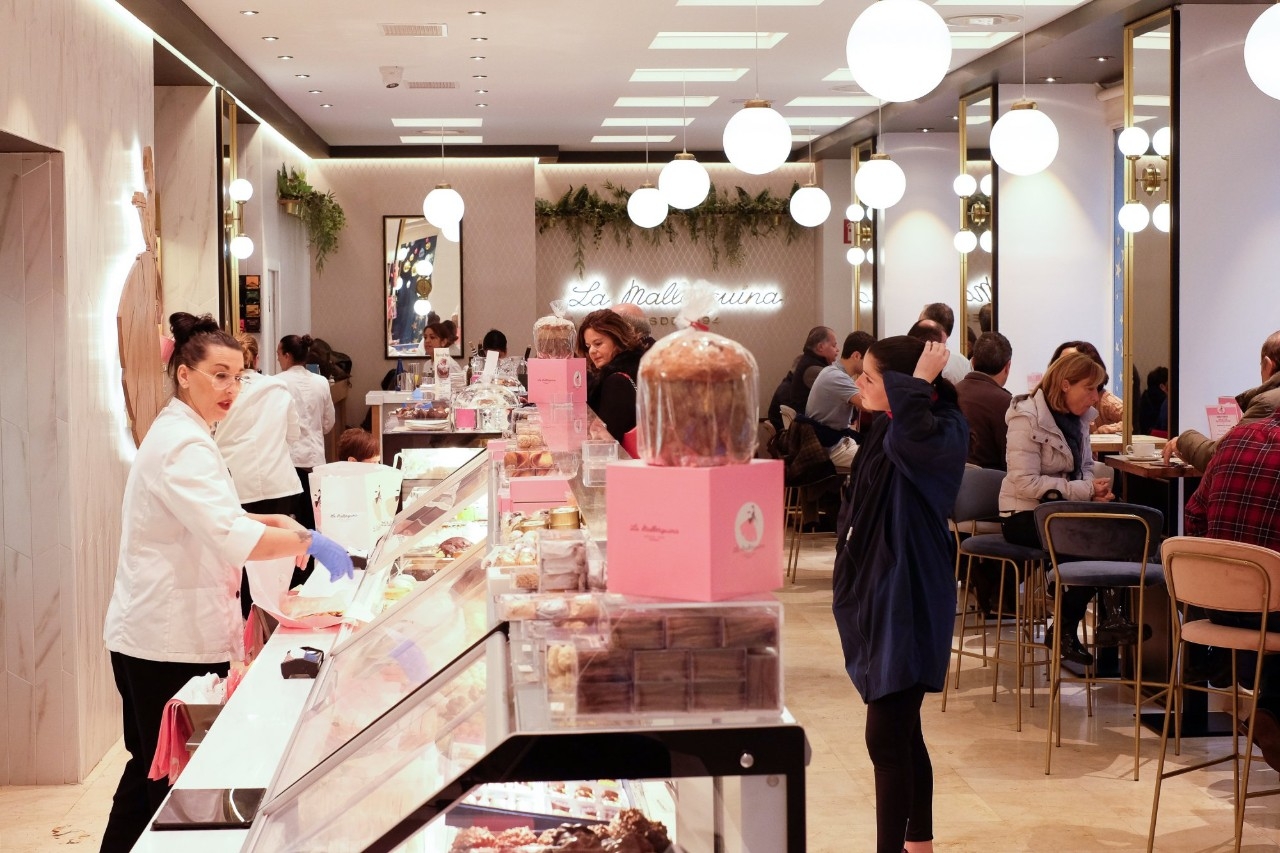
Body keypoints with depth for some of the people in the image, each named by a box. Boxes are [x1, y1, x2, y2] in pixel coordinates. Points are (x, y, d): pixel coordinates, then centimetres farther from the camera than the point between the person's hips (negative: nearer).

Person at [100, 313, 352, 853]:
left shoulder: (179, 433, 15)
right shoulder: (184, 446, -18)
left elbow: (207, 518, 25)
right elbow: (231, 537, -31)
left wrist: (273, 523, 9)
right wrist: (307, 540, -28)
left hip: (156, 632, 10)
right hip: (170, 643, -10)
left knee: (153, 771, 16)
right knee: (164, 774, -1)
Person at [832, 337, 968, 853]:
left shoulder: (942, 431, -16)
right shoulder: (884, 430, 9)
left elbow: (909, 438, -41)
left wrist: (919, 381, -28)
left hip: (909, 603, -9)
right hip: (878, 595, 9)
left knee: (886, 739, -7)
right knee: (902, 733, 19)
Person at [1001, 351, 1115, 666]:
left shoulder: (1079, 417, 10)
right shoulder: (1027, 418, -15)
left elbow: (1085, 467, 18)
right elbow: (1025, 482, -22)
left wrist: (1095, 490, -7)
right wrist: (1086, 491, -22)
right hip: (1026, 515, -7)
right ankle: (1065, 630, -8)